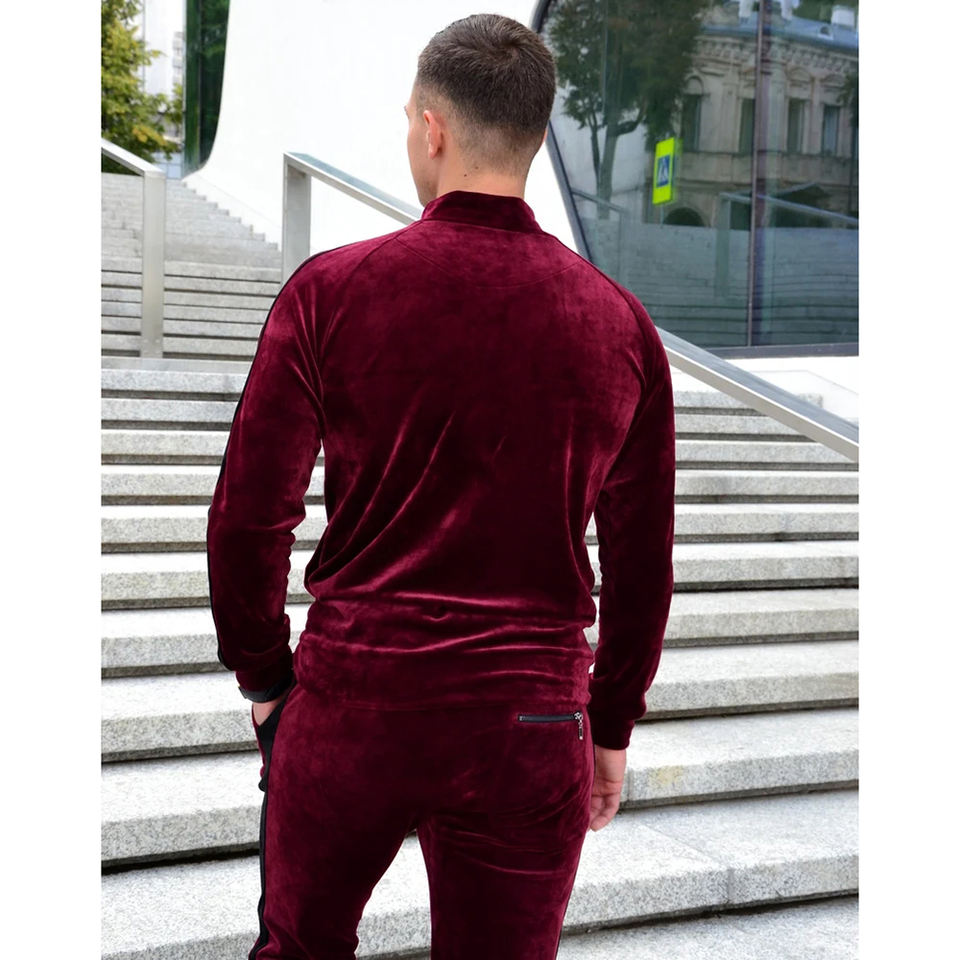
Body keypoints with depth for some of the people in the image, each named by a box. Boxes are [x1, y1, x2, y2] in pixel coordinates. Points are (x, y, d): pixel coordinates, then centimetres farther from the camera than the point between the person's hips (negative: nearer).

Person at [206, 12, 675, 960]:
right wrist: (611, 728, 16)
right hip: (530, 726, 1)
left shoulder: (332, 289, -6)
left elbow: (247, 518, -5)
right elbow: (642, 565, 4)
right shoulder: (620, 324, 0)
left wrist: (263, 678, 10)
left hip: (350, 704, -1)